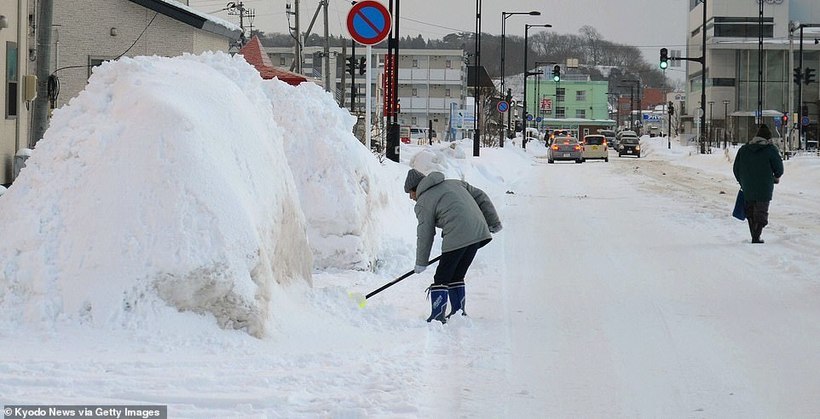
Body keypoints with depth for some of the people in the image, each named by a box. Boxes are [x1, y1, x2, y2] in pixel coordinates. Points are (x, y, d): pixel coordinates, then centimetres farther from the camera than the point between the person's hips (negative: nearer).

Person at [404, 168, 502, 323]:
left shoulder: (423, 203, 6)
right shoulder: (453, 183, 25)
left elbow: (425, 236, 6)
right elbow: (481, 197, 21)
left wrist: (421, 263, 16)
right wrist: (493, 222, 24)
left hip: (457, 238, -7)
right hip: (479, 233, 7)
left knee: (441, 278, 1)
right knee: (456, 276, 19)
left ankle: (437, 316, -4)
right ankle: (459, 312, 21)